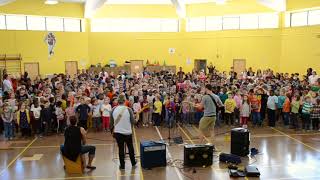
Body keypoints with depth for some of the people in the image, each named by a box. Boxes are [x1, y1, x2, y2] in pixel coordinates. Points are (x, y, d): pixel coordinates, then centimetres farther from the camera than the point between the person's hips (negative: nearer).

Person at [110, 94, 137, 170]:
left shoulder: (113, 110, -7)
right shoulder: (128, 110, -13)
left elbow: (111, 122, 0)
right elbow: (132, 121, -6)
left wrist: (112, 130, 14)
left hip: (117, 132, 1)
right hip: (127, 132, -1)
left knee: (121, 148, 11)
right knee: (130, 147, 17)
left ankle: (122, 165, 16)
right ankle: (133, 163, 32)